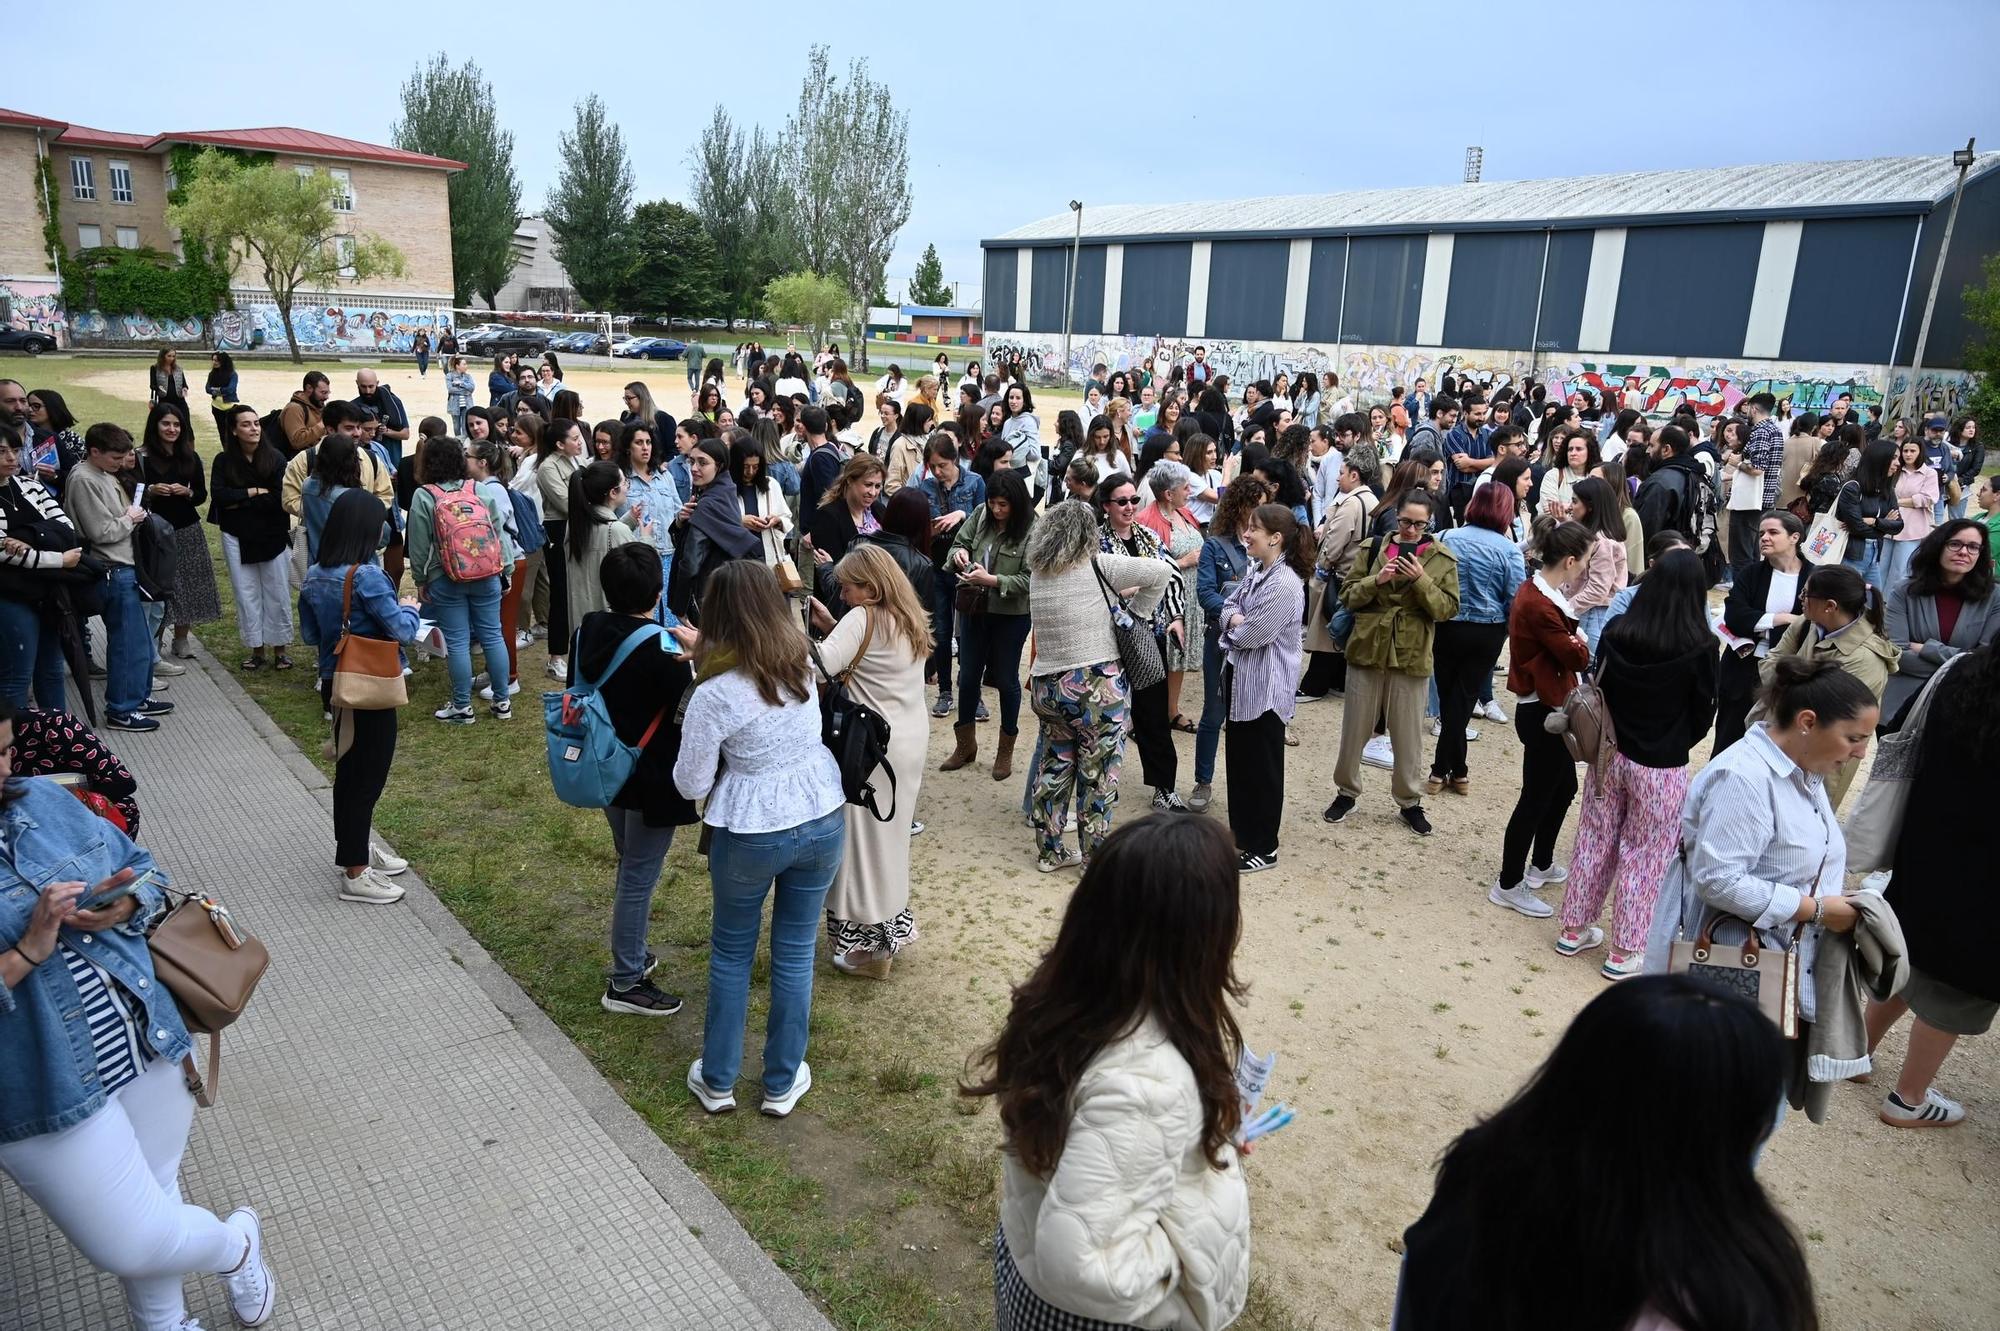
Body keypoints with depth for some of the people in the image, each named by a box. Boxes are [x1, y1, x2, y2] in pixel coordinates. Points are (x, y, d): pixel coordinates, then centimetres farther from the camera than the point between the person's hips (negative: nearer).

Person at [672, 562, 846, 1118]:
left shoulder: (715, 693, -20)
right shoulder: (801, 662, -4)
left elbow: (690, 785, -10)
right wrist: (703, 650, 20)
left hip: (751, 836, -4)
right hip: (823, 822, 4)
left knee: (731, 952, 19)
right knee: (795, 953, 16)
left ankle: (718, 1080, 33)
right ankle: (782, 1083, 30)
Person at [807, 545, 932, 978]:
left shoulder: (863, 619, -18)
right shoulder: (909, 618, 9)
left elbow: (821, 665, -29)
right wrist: (832, 627, 7)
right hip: (912, 739, 9)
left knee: (865, 839, 2)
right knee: (889, 835, 21)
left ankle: (865, 942, 12)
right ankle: (893, 926, 33)